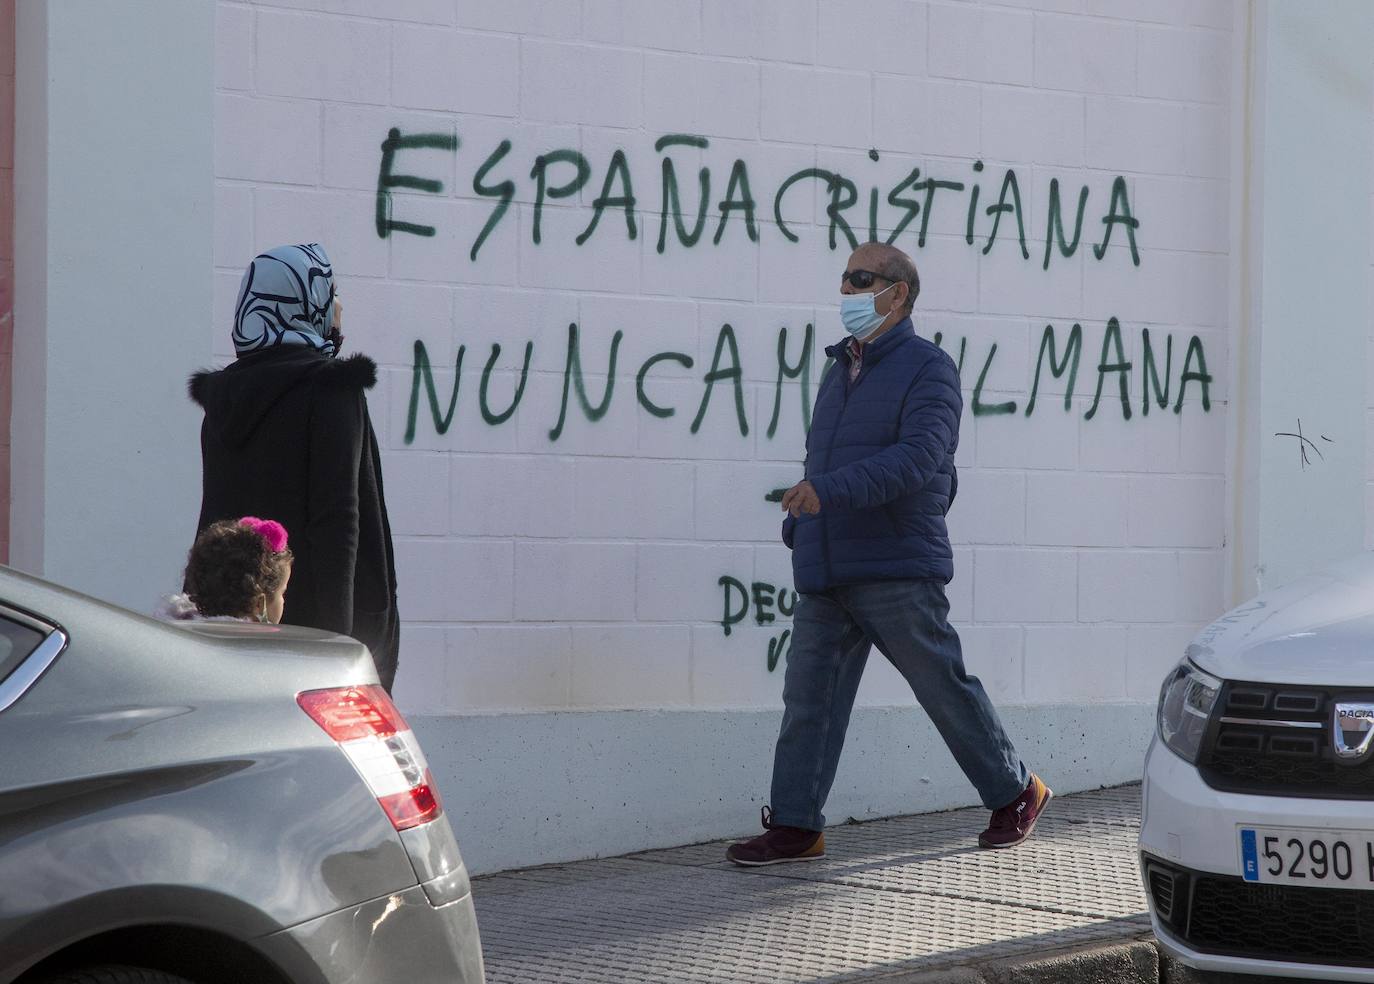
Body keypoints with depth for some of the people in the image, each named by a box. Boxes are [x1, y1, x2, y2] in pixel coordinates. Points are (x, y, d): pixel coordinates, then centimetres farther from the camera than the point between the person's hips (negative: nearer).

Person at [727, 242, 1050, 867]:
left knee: (946, 689, 2)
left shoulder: (927, 370, -7)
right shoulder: (840, 371, 19)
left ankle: (1015, 793, 20)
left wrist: (829, 489, -32)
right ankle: (795, 826, 0)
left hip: (896, 573, -7)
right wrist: (798, 527, 15)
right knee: (809, 697, 0)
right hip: (825, 579, 7)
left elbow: (916, 458, -22)